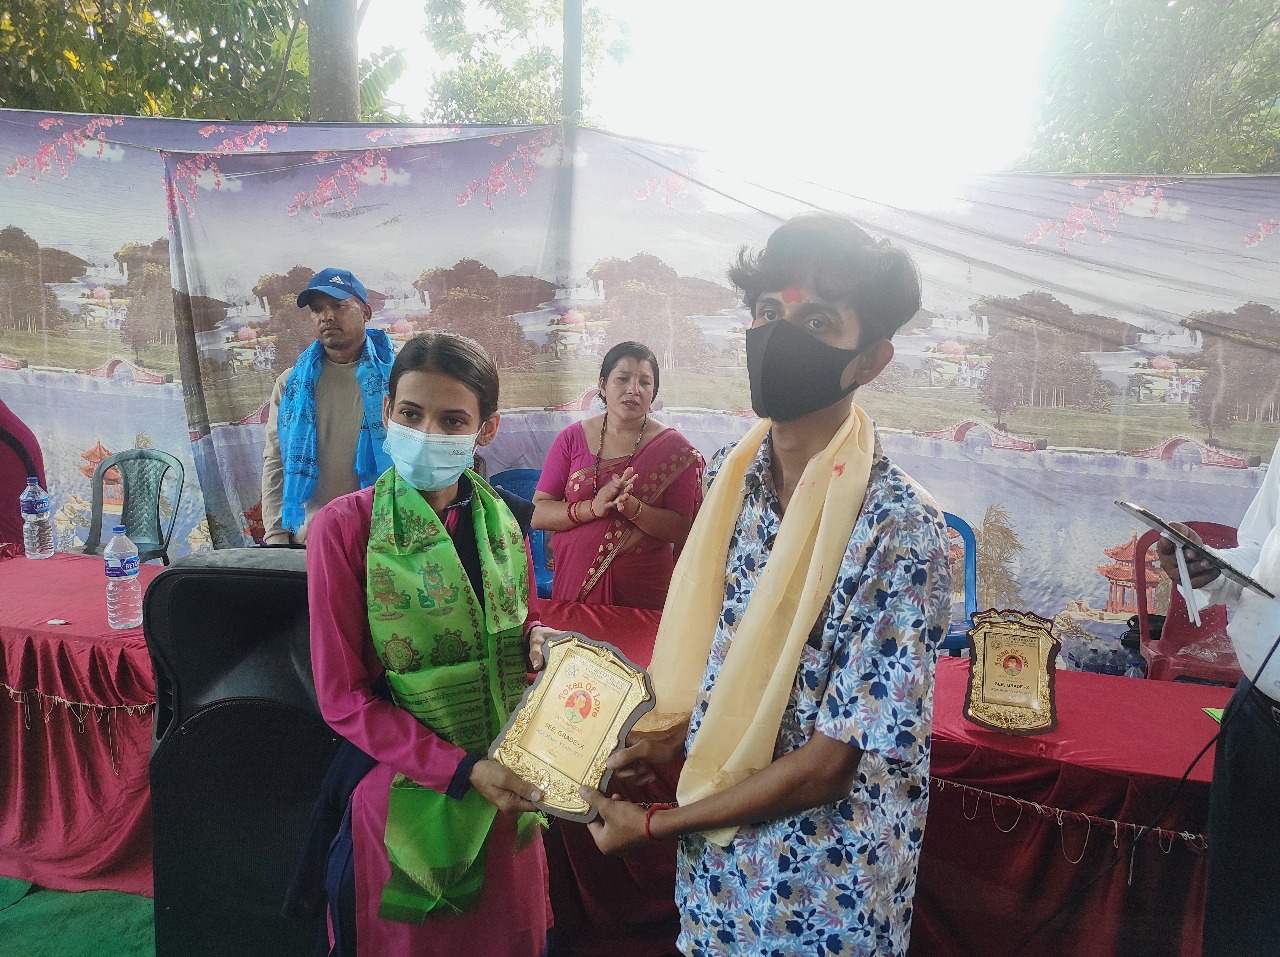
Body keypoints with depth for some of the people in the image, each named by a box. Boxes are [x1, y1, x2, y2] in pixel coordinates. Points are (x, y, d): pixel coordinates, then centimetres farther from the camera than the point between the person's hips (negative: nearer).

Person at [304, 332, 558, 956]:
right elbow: (343, 697, -14)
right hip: (405, 785, -3)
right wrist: (461, 769, -20)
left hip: (507, 781, 4)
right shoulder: (345, 527, -16)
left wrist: (535, 637, -12)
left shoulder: (503, 519, -3)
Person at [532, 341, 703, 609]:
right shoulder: (572, 439, 0)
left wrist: (633, 508, -25)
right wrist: (592, 508, -20)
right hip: (575, 584, 2)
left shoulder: (674, 448, -4)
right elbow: (537, 514, -4)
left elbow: (680, 529, -9)